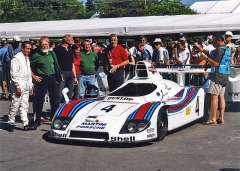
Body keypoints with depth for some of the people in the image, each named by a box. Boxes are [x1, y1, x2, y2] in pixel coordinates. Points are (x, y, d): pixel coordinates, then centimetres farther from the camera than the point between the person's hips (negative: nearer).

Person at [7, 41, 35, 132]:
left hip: (26, 86, 8)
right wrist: (18, 86, -17)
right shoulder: (17, 58, -10)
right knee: (15, 105, -3)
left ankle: (26, 124, 10)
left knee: (24, 106, 8)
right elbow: (14, 74, -15)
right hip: (18, 86, -8)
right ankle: (10, 124, 6)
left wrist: (30, 86, 16)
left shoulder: (27, 59, 16)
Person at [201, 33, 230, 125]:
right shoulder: (226, 49, 16)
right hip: (224, 76, 10)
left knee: (214, 96, -7)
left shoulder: (219, 49, -14)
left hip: (217, 76, -10)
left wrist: (206, 58, -11)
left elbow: (216, 63, -20)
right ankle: (221, 118, 11)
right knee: (221, 96, 10)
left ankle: (213, 118, -7)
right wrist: (209, 61, 18)